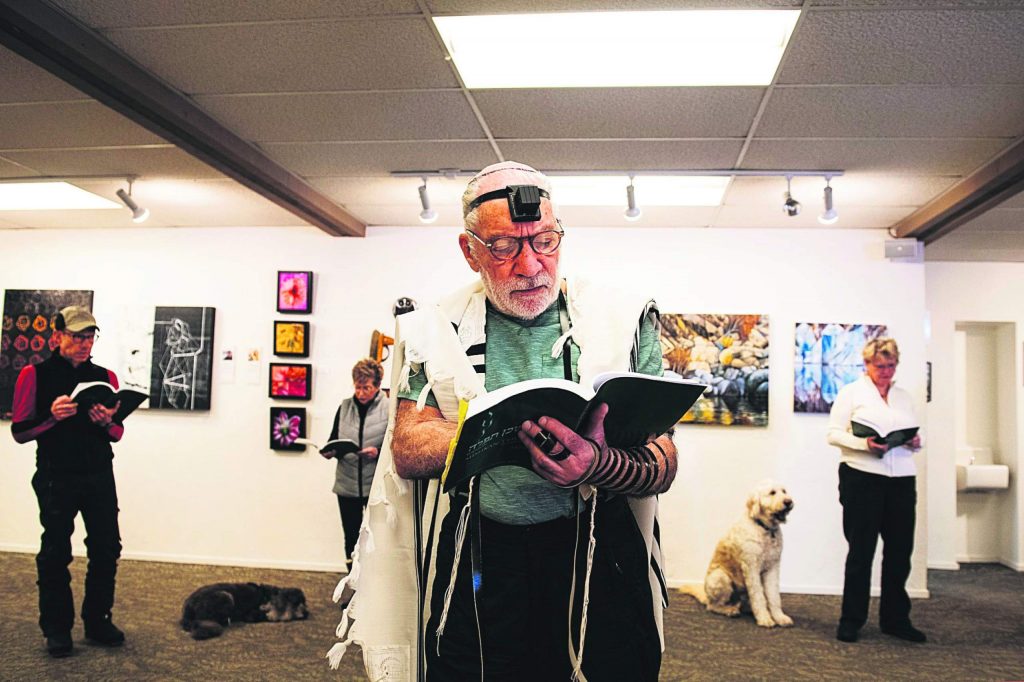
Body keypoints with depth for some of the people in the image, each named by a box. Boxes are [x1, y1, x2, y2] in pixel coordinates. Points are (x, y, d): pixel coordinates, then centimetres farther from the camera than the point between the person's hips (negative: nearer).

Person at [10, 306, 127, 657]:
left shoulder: (105, 376, 8)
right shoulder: (35, 374, -1)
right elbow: (20, 431, -2)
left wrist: (106, 422, -11)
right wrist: (52, 416, -20)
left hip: (100, 476, 3)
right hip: (56, 478, -3)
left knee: (107, 548, 4)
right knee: (55, 553, 5)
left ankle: (97, 621, 20)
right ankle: (56, 629, 18)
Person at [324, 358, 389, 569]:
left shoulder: (389, 409, -5)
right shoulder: (345, 407, 7)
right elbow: (333, 440, 12)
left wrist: (378, 452, -22)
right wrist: (330, 452, -9)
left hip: (376, 486, -3)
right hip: (347, 484, 4)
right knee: (351, 537, 12)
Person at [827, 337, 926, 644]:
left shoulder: (904, 396, 17)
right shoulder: (851, 392, 3)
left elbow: (915, 434, 19)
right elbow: (834, 434, -4)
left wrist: (916, 442, -5)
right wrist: (864, 443, -20)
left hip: (901, 480, 5)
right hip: (862, 478, -4)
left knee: (900, 550, 7)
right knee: (861, 550, 2)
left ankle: (895, 618, 21)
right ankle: (851, 620, 12)